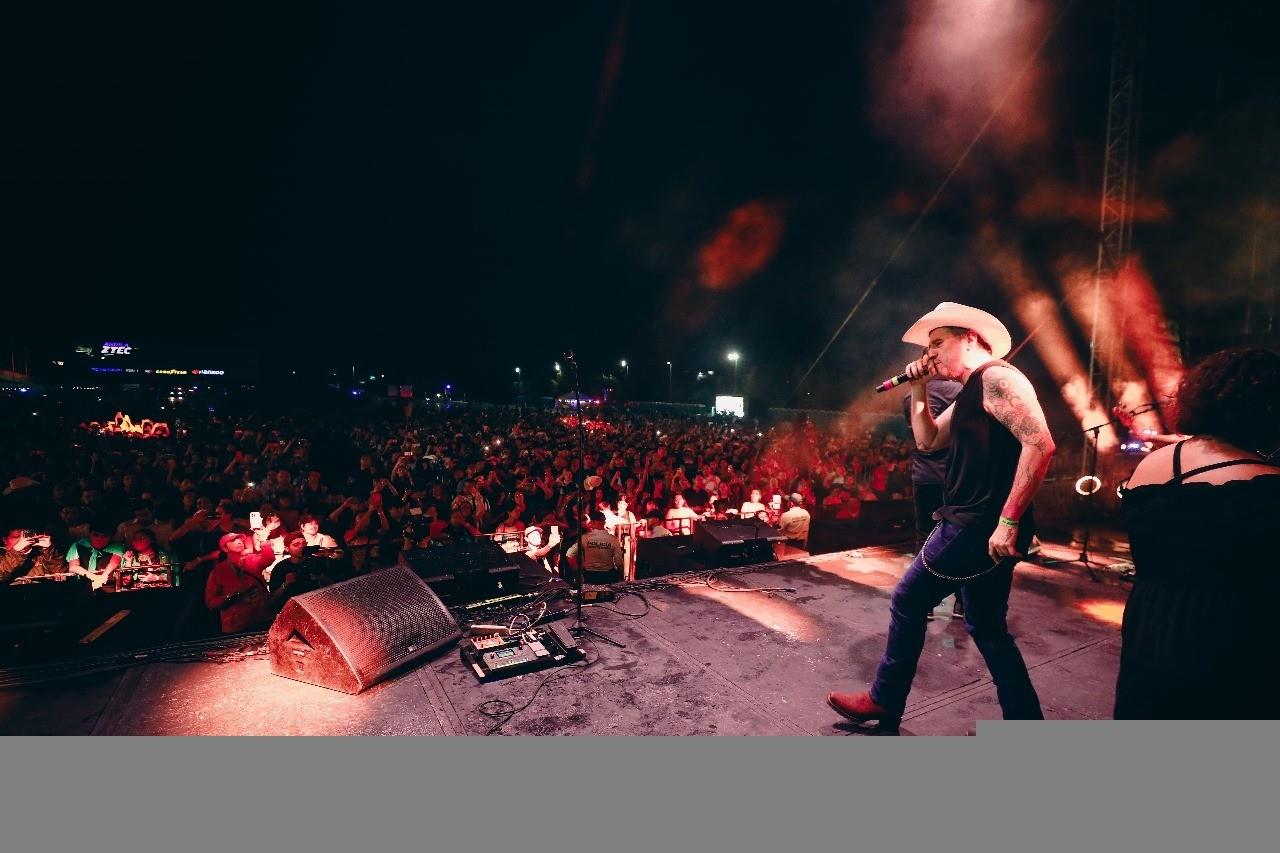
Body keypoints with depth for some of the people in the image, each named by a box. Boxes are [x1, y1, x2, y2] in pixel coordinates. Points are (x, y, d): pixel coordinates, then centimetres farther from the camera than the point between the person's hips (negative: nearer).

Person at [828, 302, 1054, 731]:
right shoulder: (970, 394, 17)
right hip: (982, 527, 10)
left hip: (980, 526, -10)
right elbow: (927, 440, 20)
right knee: (987, 628, 18)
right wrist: (919, 390, 9)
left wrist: (1009, 520, -26)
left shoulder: (997, 378, -13)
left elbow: (1040, 444, -23)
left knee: (908, 602, 4)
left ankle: (883, 703, 21)